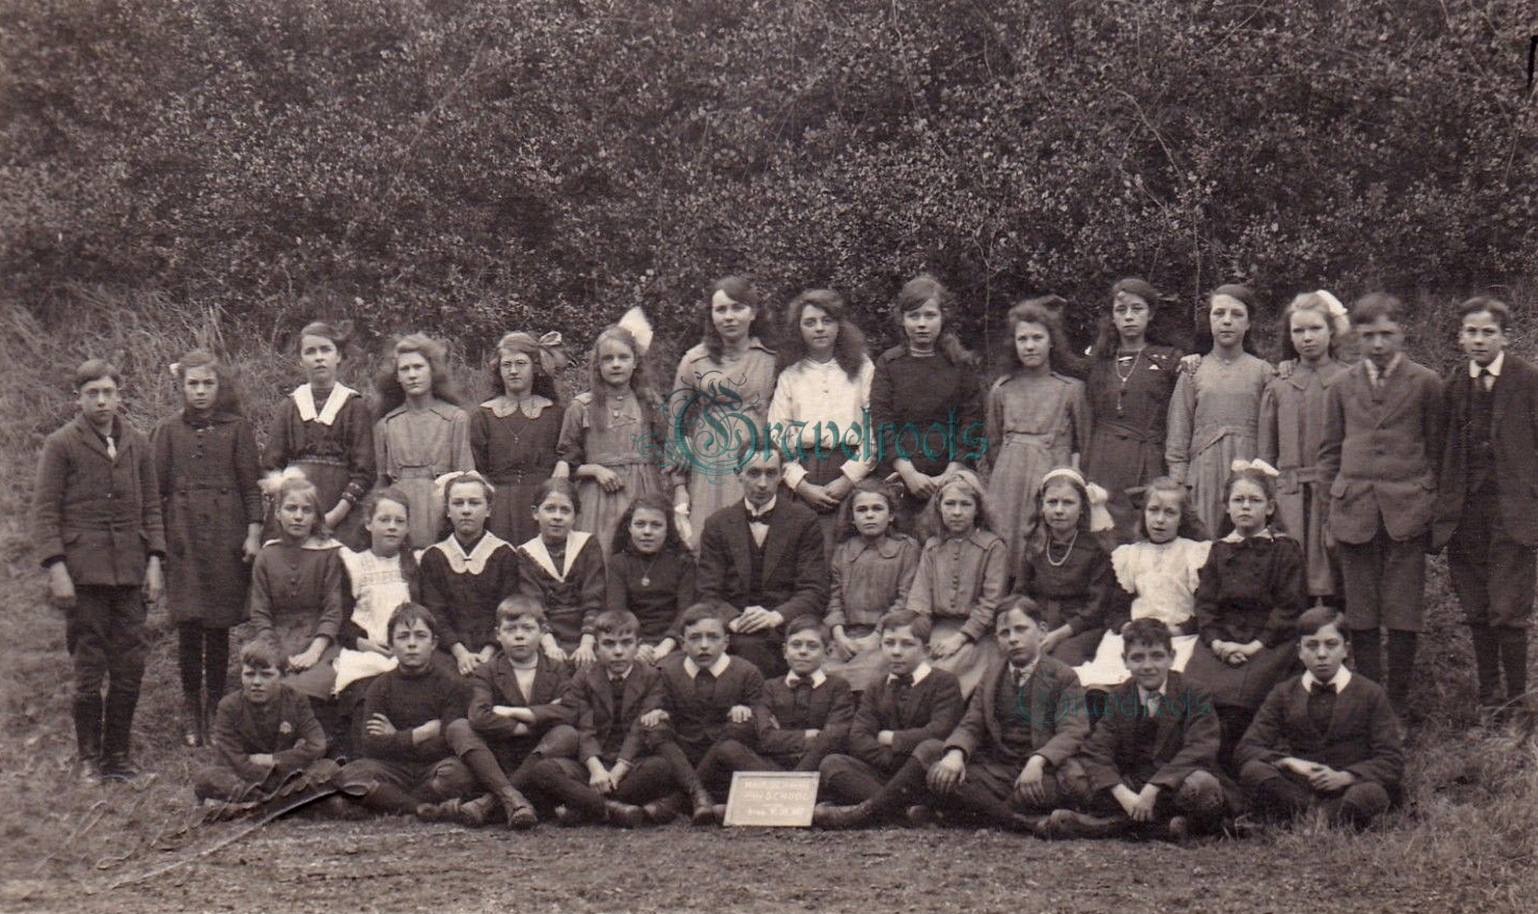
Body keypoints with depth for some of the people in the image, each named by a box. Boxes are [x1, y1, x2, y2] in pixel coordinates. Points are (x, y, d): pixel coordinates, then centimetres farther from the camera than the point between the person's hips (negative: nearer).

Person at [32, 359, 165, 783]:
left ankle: (118, 754, 14)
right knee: (88, 669, -1)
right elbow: (44, 510, -2)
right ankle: (88, 758, 10)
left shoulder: (137, 445, 12)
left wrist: (154, 562, 6)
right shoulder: (61, 445, 0)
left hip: (129, 573, 4)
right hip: (83, 572, -4)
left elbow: (152, 506, 15)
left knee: (130, 668, 3)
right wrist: (56, 569, -11)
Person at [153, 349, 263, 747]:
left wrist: (254, 533, -4)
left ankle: (215, 710, 12)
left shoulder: (237, 429, 4)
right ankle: (191, 711, 6)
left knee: (219, 626, 3)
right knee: (189, 626, -4)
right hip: (182, 536, 0)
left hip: (226, 535, 0)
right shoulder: (168, 431, 7)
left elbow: (251, 485, 4)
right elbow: (155, 487, 8)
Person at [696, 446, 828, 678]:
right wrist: (734, 620, -16)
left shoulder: (804, 520, 9)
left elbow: (815, 592, 2)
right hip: (735, 633, 1)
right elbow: (709, 594, 6)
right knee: (748, 646, -36)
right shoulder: (717, 525, 14)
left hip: (786, 627, -1)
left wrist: (776, 616, -17)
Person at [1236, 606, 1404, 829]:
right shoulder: (1283, 695, 12)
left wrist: (1344, 777, -18)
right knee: (1254, 771, -29)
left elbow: (1393, 762, 0)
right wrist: (1289, 763, -17)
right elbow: (1245, 750, 3)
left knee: (1369, 794, -38)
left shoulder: (1370, 694, 7)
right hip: (1296, 789, 2)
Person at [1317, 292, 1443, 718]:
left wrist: (1430, 504, 3)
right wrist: (1331, 509, 9)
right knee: (1361, 618, 5)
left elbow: (1436, 449, 7)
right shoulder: (1342, 387, 11)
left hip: (1406, 513, -2)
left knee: (1403, 618, -1)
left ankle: (1397, 709, 8)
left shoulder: (1425, 383, 3)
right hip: (1354, 514, 2)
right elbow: (1329, 452, 15)